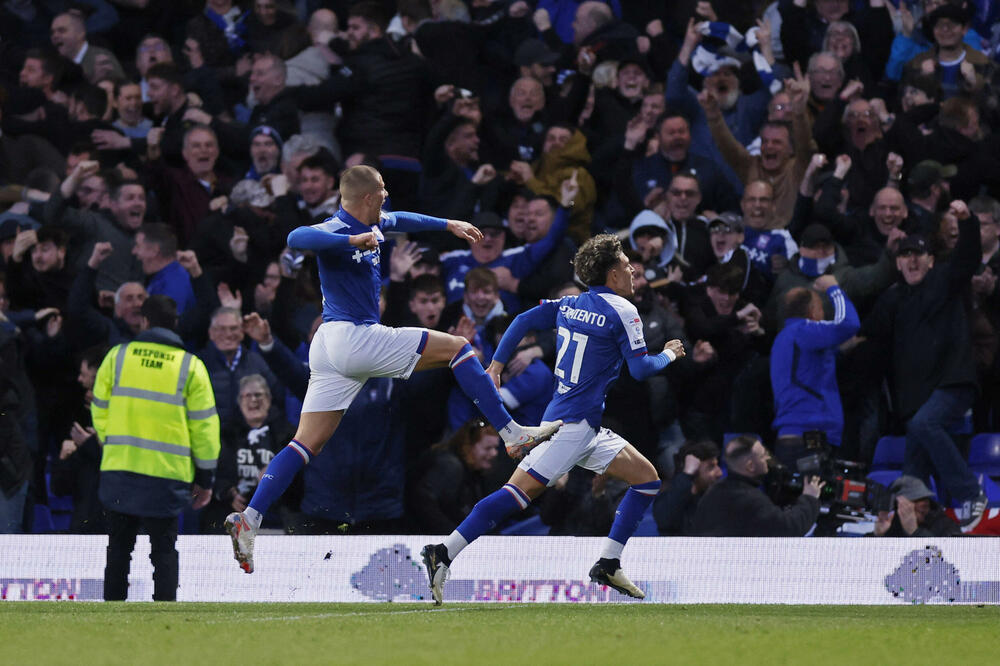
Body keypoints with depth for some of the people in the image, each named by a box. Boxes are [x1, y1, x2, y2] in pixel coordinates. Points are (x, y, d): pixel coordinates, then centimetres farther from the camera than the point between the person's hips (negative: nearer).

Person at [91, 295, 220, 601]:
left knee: (119, 548, 13)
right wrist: (205, 478, 9)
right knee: (164, 550, 6)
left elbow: (100, 412, 9)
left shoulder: (117, 357, 2)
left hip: (118, 469, 1)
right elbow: (204, 426, 2)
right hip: (167, 475, -1)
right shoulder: (190, 366, 0)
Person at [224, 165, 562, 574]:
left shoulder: (370, 224, 16)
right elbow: (297, 238, -34)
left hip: (330, 348, 10)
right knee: (457, 347, 0)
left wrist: (449, 225, 43)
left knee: (307, 444, 3)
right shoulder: (337, 231, -13)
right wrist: (352, 240, -40)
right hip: (355, 337, -10)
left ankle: (249, 518, -7)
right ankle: (512, 433, 1)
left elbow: (400, 221, 38)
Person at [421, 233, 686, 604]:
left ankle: (608, 564, 8)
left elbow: (523, 321, 12)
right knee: (520, 490, -16)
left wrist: (496, 366, 15)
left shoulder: (569, 305, 13)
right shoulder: (621, 311, -10)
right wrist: (669, 354, 9)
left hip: (587, 430, 10)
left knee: (647, 478, 12)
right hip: (573, 423, -10)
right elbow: (641, 369, -11)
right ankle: (443, 553, -22)